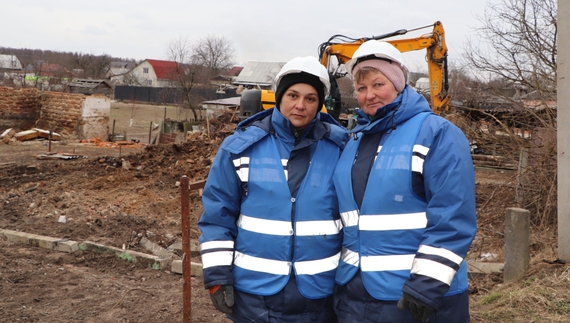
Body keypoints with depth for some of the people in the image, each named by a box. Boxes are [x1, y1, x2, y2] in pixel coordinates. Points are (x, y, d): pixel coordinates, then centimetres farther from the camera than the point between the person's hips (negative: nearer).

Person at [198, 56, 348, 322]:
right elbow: (218, 215, -2)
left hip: (319, 293, 1)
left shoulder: (339, 148, -2)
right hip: (254, 292, 0)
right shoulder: (242, 145, -5)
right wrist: (217, 276, -5)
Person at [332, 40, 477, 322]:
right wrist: (340, 281, 17)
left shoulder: (437, 133, -11)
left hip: (417, 299, -6)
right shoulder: (355, 140, 10)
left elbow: (453, 221, -17)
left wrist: (426, 286, -21)